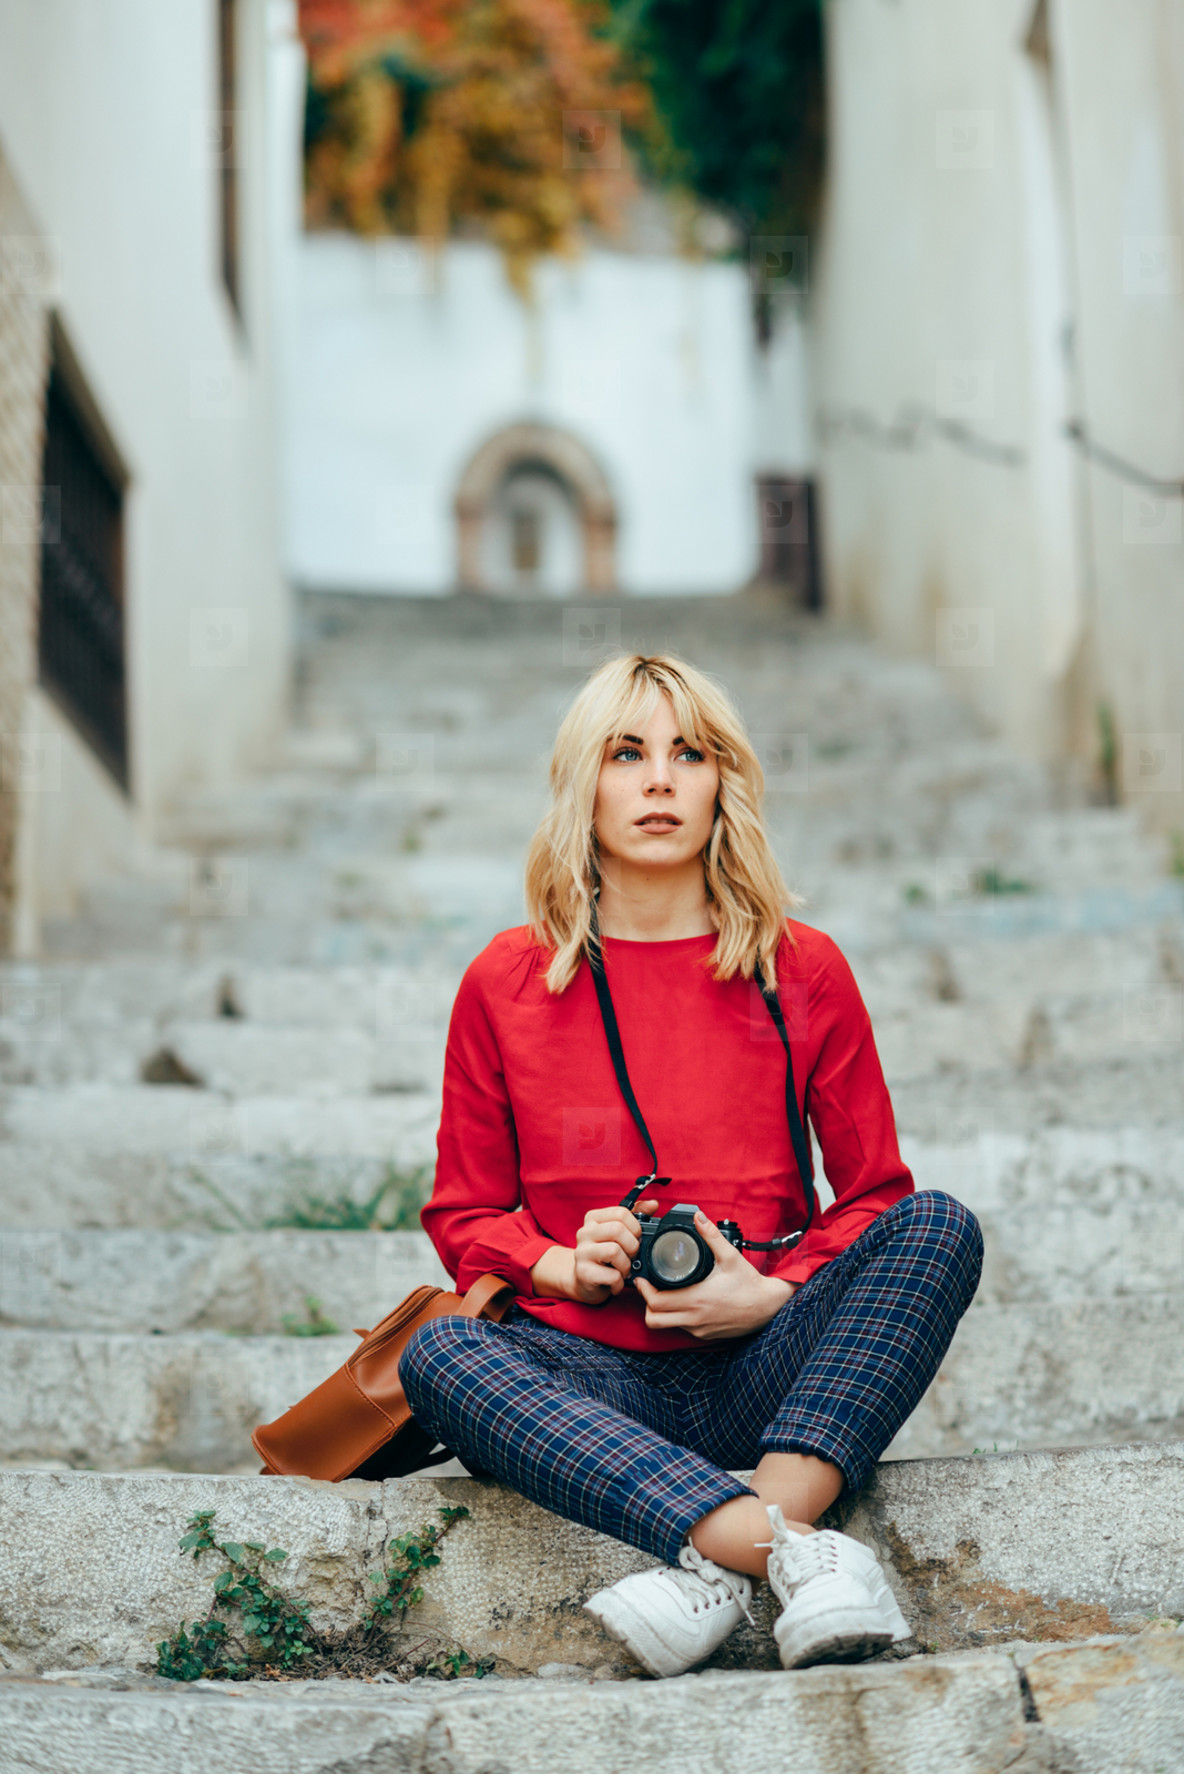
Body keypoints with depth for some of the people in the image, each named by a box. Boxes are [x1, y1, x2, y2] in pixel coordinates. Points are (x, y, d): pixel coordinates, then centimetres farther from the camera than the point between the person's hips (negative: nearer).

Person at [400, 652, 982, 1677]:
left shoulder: (802, 970, 7)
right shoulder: (506, 982, 7)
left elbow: (877, 1195, 10)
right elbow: (463, 1215, 13)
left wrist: (771, 1292, -9)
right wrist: (562, 1264, -9)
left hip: (755, 1378, 1)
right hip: (584, 1378, 0)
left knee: (940, 1226, -23)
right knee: (437, 1354, -31)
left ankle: (721, 1566, -38)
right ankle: (796, 1553, -43)